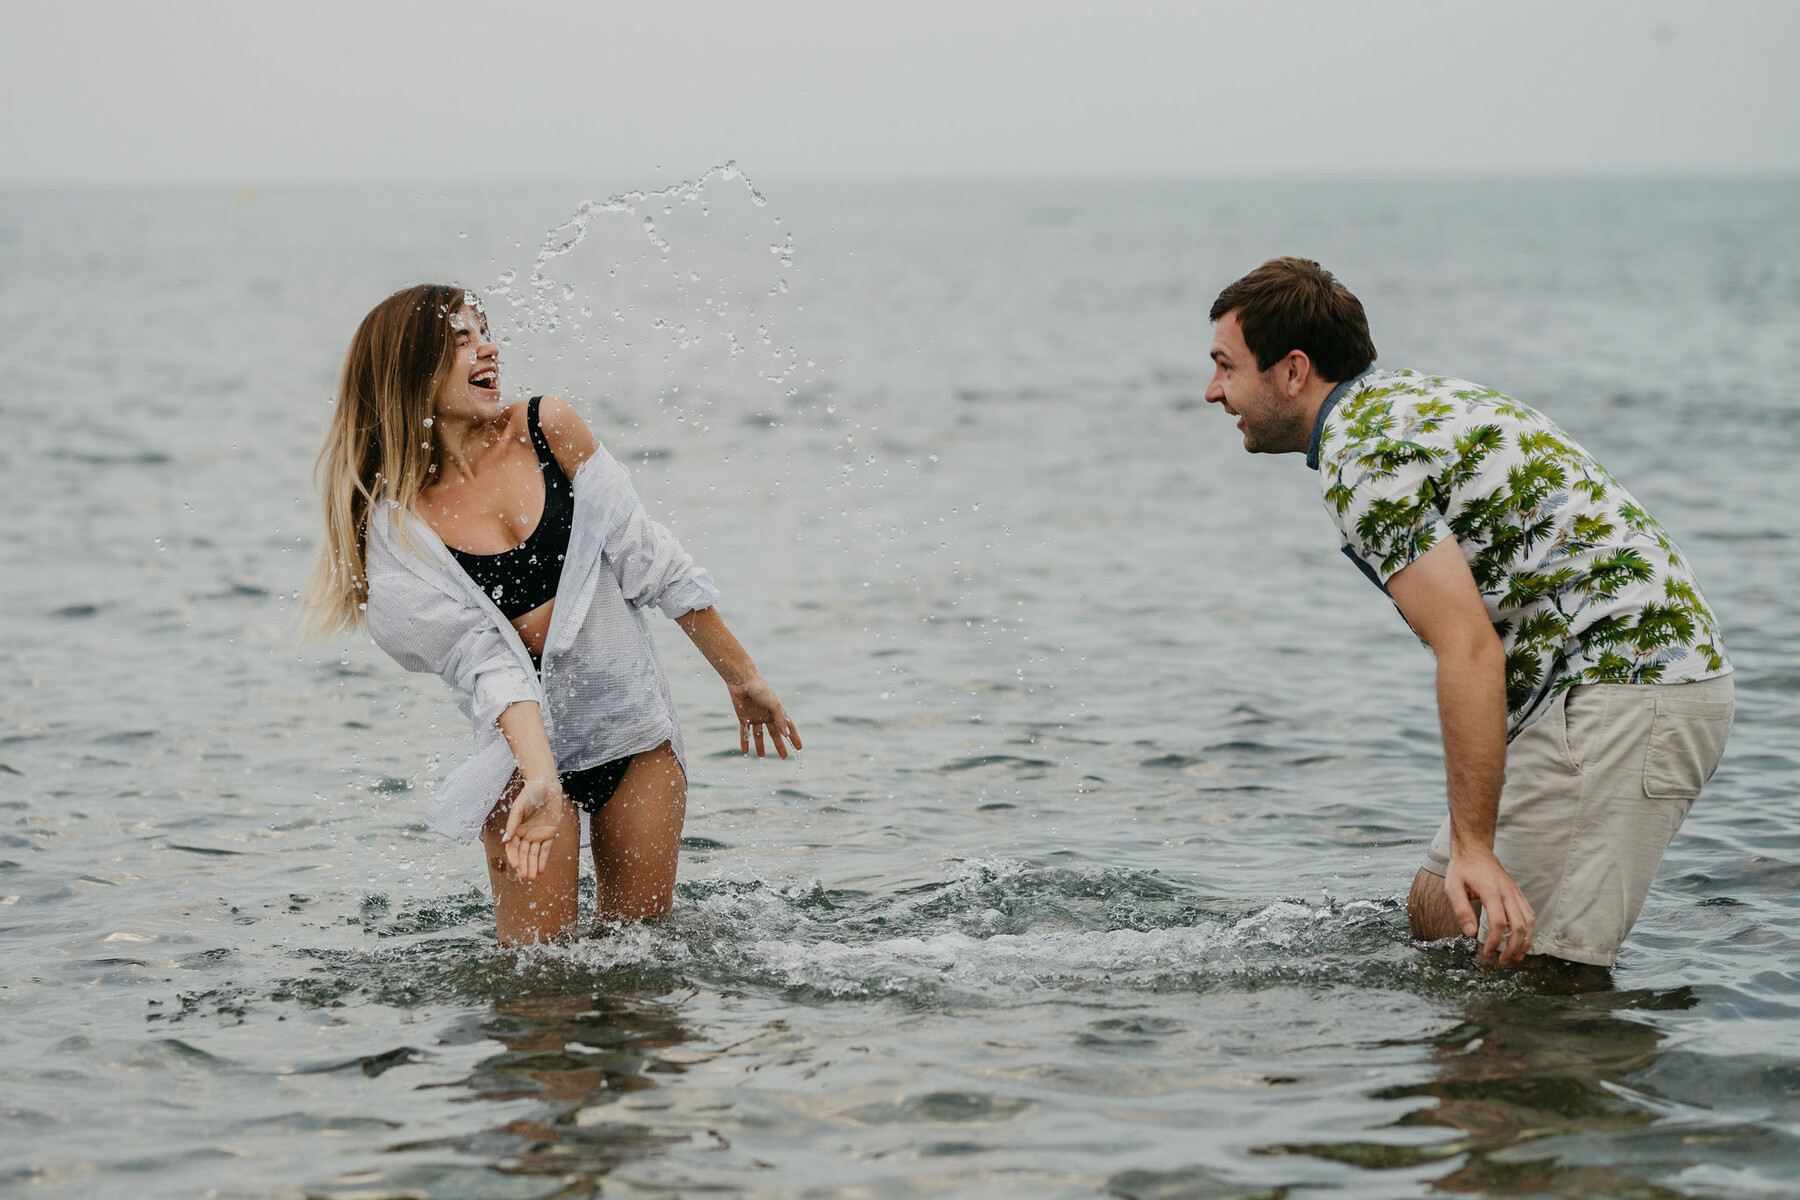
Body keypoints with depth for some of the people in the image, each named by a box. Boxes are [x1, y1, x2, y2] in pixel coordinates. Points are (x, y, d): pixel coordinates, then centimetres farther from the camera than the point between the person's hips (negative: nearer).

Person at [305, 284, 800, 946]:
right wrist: (539, 779, -33)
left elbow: (650, 559, 3)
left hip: (636, 723, 3)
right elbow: (483, 661, -19)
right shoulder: (395, 525, -11)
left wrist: (743, 678, 8)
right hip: (527, 741, -3)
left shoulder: (547, 428, -4)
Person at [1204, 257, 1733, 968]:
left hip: (1620, 690, -11)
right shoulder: (1404, 397, 17)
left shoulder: (1362, 461, -16)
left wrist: (1473, 846, -26)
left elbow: (1470, 650, -25)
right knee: (1434, 913, 14)